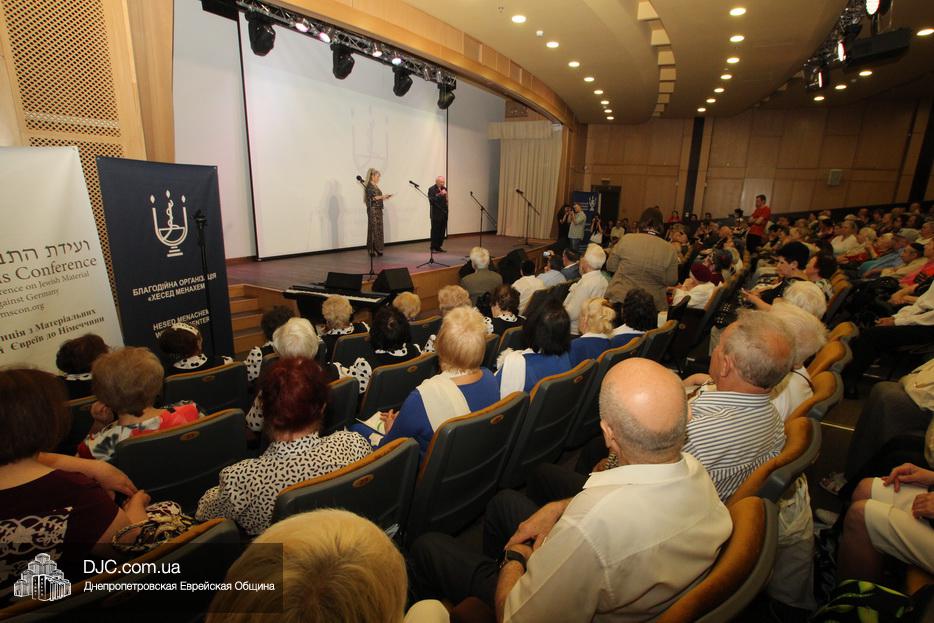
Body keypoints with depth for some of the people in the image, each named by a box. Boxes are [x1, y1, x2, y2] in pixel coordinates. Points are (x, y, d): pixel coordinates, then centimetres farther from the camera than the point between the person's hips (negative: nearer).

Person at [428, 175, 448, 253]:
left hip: (444, 214, 5)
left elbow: (447, 199, 13)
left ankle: (438, 247, 15)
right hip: (436, 214, -5)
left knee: (442, 232, 5)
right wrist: (440, 195, -22)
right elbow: (431, 200, -16)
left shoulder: (445, 189, 13)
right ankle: (433, 248, 5)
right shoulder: (432, 189, -4)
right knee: (435, 231, -3)